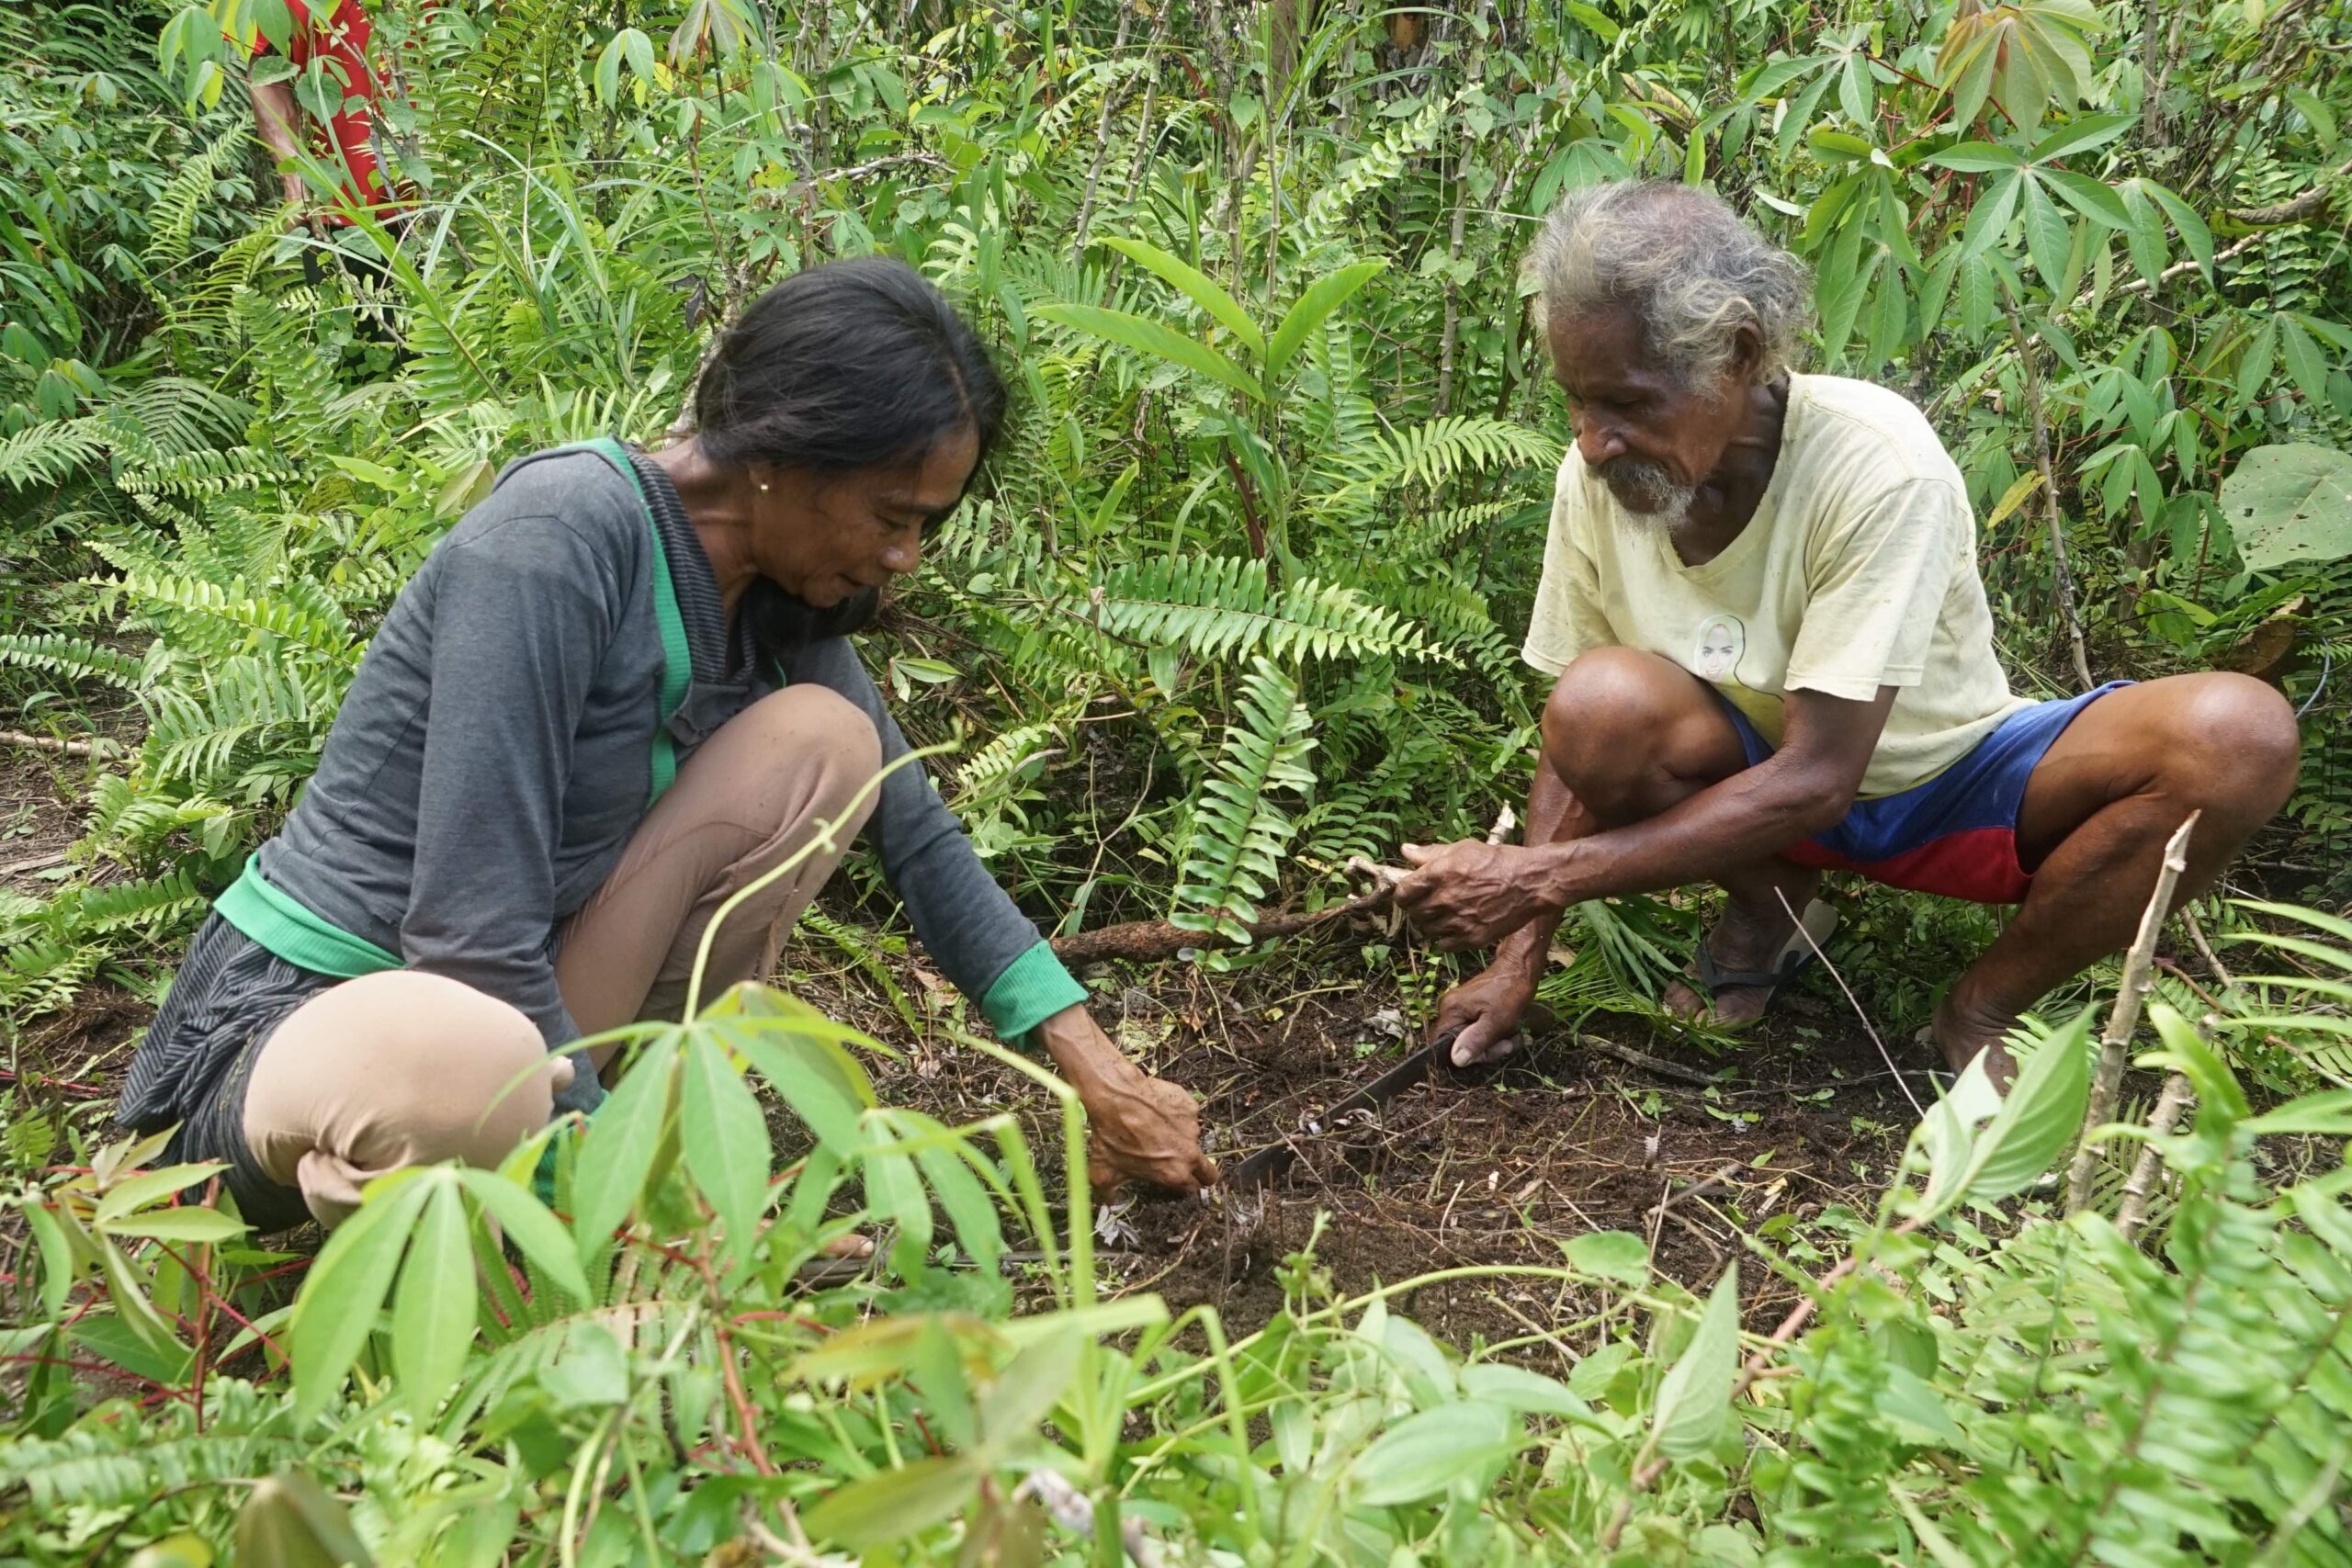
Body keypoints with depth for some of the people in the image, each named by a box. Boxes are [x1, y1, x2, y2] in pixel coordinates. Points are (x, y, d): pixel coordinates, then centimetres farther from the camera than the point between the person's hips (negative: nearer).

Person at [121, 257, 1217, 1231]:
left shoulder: (774, 600, -1)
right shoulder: (560, 538, -25)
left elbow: (916, 832, 7)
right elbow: (474, 937, -28)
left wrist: (1093, 1067, 4)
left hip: (522, 999, 7)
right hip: (298, 1022, -7)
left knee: (822, 745, -6)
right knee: (460, 1063, -44)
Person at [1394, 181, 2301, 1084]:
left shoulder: (1878, 466, -30)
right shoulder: (1596, 477, -18)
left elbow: (1815, 780, -31)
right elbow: (1575, 738, -7)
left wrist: (1542, 874, -33)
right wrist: (1517, 960, -14)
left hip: (1948, 781, -2)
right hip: (1753, 776, 2)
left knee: (2239, 735, -29)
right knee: (1603, 703, -32)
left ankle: (1982, 1011, -8)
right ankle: (1768, 915, 0)